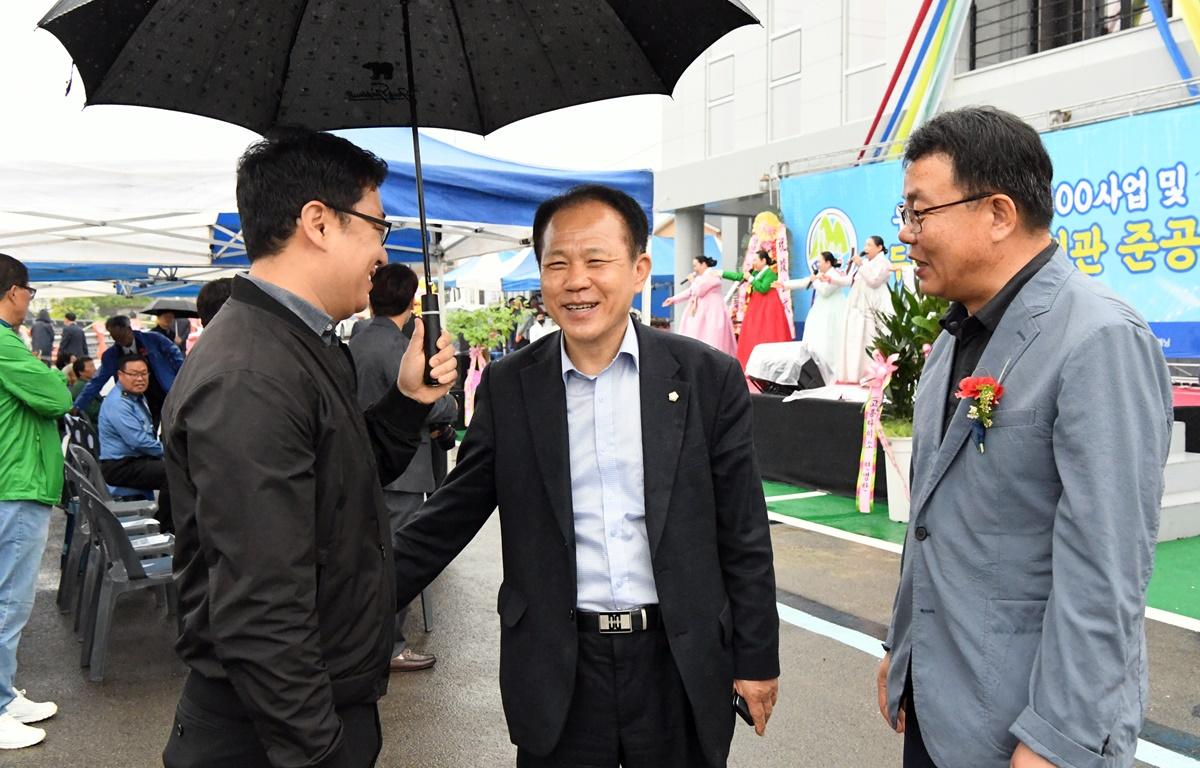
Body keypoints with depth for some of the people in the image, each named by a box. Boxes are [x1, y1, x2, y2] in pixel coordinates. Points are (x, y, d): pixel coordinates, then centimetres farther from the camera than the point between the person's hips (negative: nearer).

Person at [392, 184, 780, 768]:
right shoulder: (508, 386, -2)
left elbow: (743, 536, -1)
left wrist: (758, 657, 2)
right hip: (558, 675, 1)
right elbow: (451, 516, 2)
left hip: (681, 665, 0)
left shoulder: (709, 377, -5)